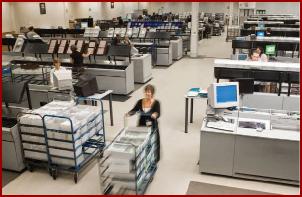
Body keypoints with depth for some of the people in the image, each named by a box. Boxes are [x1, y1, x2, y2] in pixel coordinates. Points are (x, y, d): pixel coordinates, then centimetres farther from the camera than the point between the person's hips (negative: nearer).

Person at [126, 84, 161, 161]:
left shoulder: (156, 103, -9)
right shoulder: (140, 102, 1)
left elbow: (158, 113, -20)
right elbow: (134, 110, -6)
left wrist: (155, 115, -43)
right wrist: (129, 113, -27)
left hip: (152, 127, -3)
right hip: (141, 126, 3)